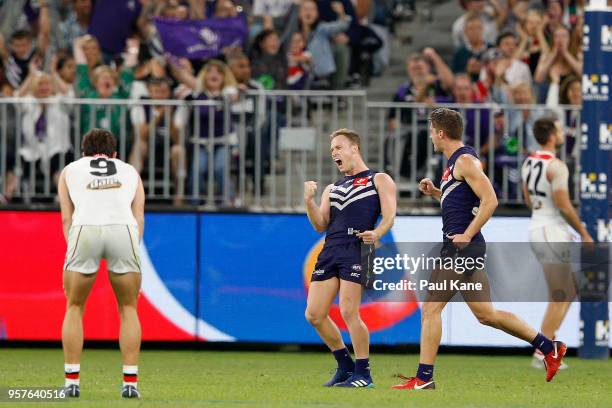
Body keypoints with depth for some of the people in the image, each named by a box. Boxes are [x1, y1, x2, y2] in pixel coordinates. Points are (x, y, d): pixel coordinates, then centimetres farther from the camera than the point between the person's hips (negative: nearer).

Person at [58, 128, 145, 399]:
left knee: (74, 307, 16)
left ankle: (72, 381, 11)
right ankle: (130, 382, 8)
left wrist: (73, 251, 13)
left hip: (85, 229, -1)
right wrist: (131, 252, 15)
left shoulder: (70, 170, 29)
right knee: (128, 308, 16)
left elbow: (66, 217, 16)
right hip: (125, 230, 1)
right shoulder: (130, 171, 31)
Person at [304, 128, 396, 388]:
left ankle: (363, 373, -2)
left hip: (357, 248, -7)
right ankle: (345, 365, 17)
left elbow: (389, 216, -2)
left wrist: (376, 234, -23)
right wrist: (309, 201, 1)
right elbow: (321, 225, 17)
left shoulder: (379, 180, 10)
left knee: (348, 312, -14)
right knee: (314, 314, 1)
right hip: (331, 249, 7)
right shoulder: (332, 189, 27)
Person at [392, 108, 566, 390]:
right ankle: (549, 348, 16)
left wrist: (467, 235, -21)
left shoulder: (465, 160, -11)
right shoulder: (454, 162, 18)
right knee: (485, 314, 12)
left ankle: (424, 378, -6)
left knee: (430, 308, -8)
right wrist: (435, 193, 16)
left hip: (462, 249, -10)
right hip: (461, 249, 10)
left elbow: (490, 200, -20)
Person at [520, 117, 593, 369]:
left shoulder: (529, 163, 10)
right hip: (553, 233, -9)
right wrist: (584, 234, -11)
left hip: (535, 230, 9)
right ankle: (541, 354, -3)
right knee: (559, 298, -3)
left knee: (568, 292, 17)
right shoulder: (556, 166, -17)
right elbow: (564, 206, -20)